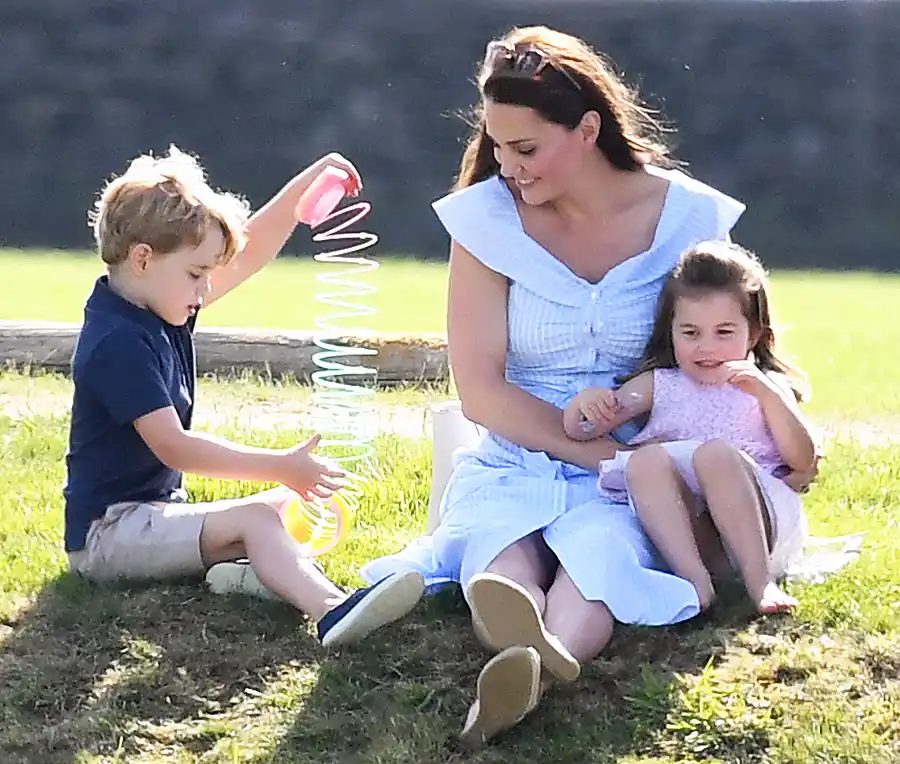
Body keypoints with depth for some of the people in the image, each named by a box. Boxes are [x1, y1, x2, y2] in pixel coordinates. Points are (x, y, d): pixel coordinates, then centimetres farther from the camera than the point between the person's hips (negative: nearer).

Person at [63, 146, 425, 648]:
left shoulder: (161, 308, 7)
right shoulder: (119, 342, -22)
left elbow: (250, 254, 12)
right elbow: (173, 446, -27)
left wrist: (306, 184, 2)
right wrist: (281, 467, -27)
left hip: (157, 509, 10)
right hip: (105, 534, -10)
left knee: (287, 506, 7)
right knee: (254, 517, -27)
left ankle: (242, 570, -24)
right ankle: (332, 610, -51)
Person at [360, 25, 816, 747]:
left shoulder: (685, 217, -1)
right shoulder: (489, 220, -2)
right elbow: (481, 391, -5)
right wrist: (606, 452, -14)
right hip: (512, 458, 1)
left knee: (599, 549, -37)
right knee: (505, 558, -36)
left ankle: (540, 669, -69)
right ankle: (530, 659, -70)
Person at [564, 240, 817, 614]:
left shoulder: (766, 387, 15)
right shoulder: (660, 386, 19)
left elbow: (803, 460, 1)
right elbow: (579, 431, 16)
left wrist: (768, 395, -11)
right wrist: (584, 403, -9)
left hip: (757, 521, -2)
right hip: (681, 530, 2)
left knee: (715, 453, -30)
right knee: (646, 460, -25)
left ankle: (760, 580, -36)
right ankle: (695, 579, -39)